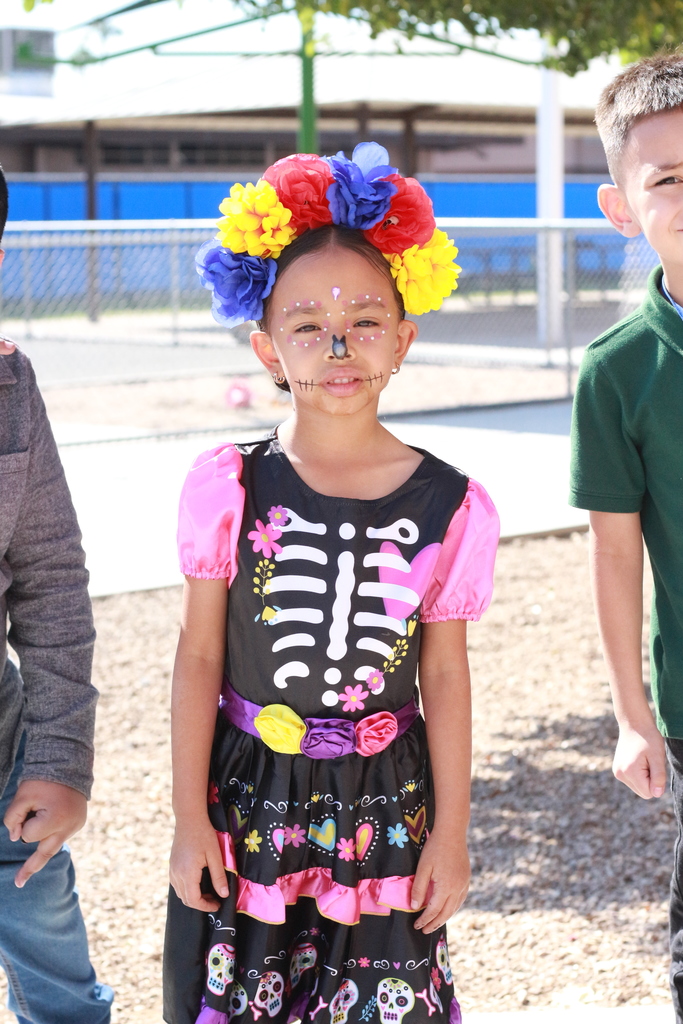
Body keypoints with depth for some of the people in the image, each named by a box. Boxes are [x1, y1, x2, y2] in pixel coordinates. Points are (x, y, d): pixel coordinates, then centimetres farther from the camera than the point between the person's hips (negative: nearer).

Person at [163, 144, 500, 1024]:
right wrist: (190, 819, -3)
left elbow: (445, 677, 0)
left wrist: (450, 833, 3)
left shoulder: (450, 507, -6)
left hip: (385, 808, 0)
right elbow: (199, 657, -3)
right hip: (246, 799, 0)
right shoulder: (228, 488, -8)